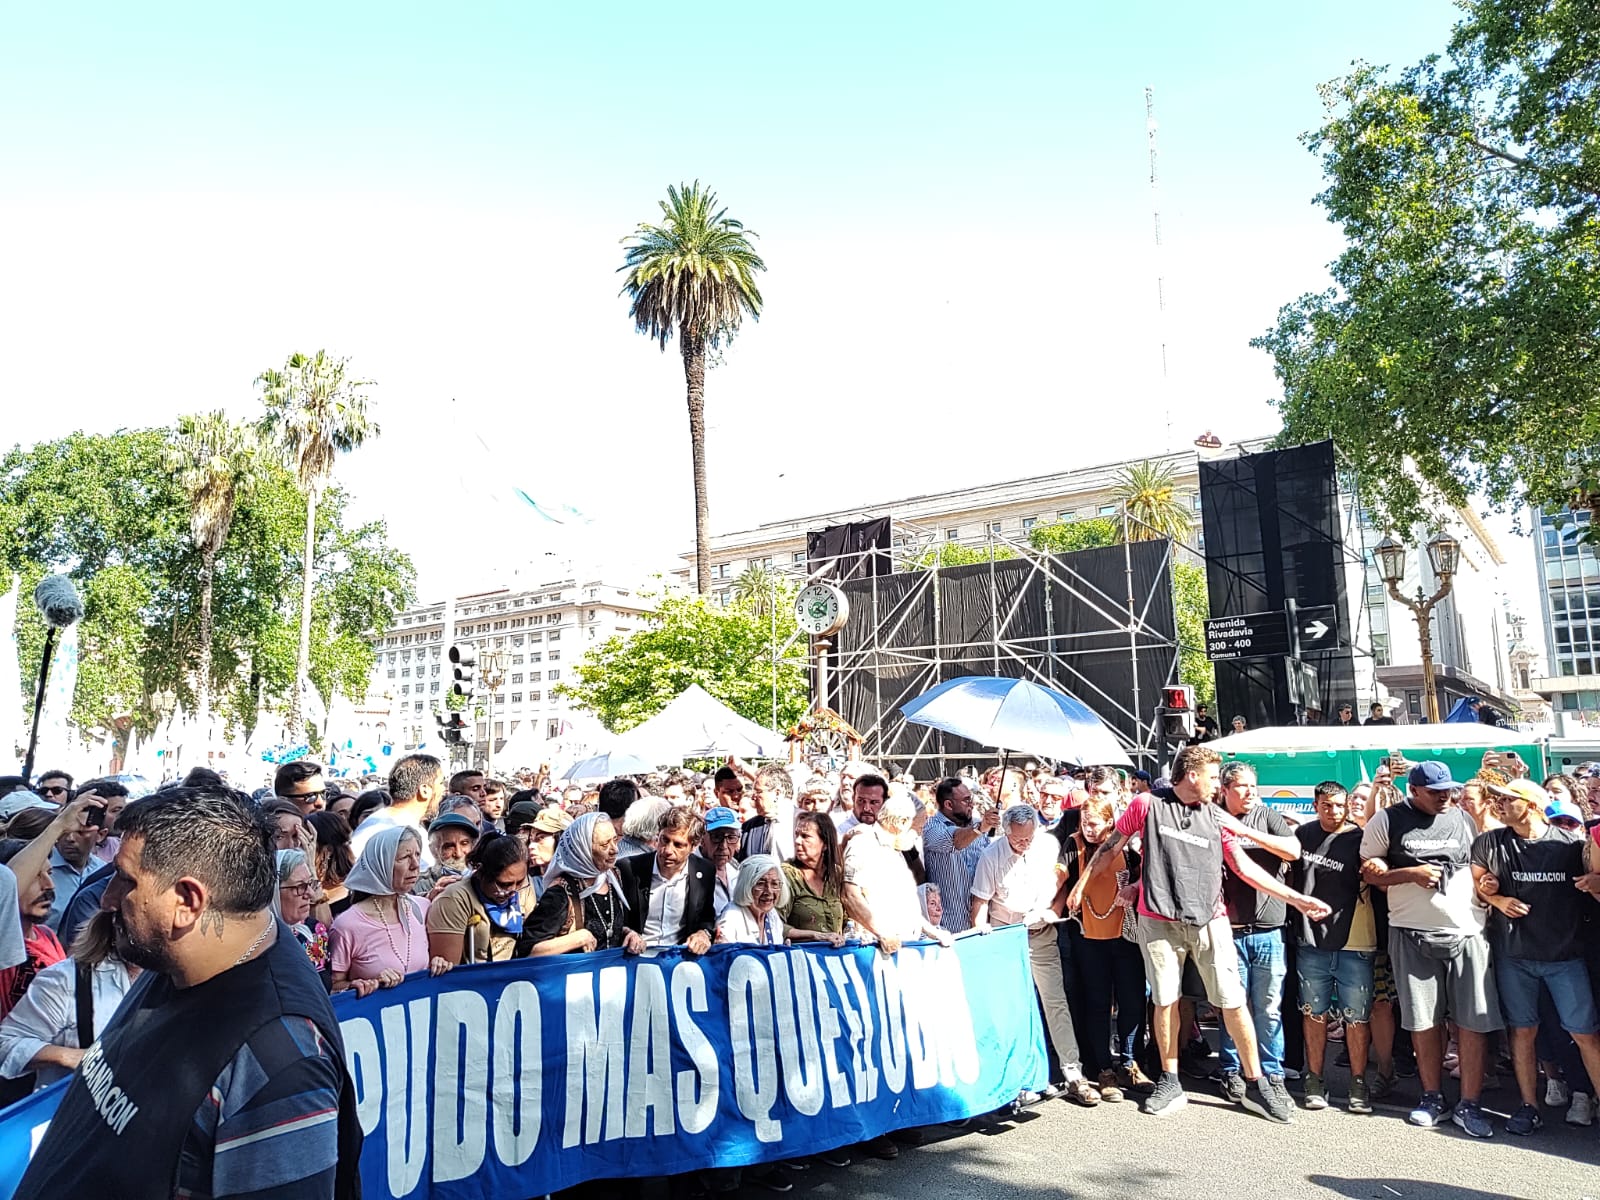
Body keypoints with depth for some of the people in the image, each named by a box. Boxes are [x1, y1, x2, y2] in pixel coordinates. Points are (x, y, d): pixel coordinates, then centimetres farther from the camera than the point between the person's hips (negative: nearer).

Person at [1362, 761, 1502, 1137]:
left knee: (1474, 1021, 0)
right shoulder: (1387, 820, -1)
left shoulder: (1465, 820, 8)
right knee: (1424, 1020, 6)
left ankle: (1469, 1105, 11)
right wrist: (1412, 873, -13)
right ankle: (1433, 1098, 21)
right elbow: (1369, 869, 0)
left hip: (1467, 931, 2)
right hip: (1412, 933, -2)